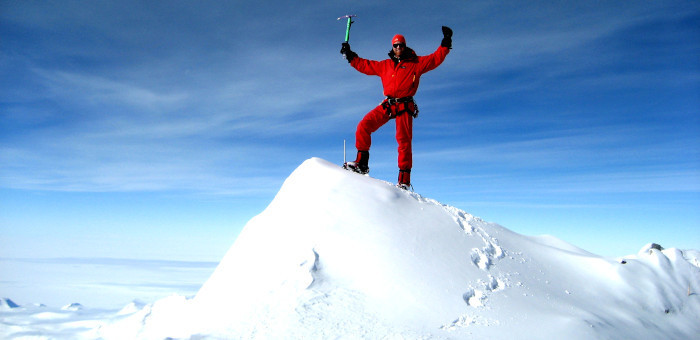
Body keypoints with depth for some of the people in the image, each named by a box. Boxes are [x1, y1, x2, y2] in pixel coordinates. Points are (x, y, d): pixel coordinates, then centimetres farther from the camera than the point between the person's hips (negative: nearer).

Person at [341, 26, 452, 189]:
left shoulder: (416, 63, 11)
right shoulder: (384, 65, 21)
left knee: (404, 140, -10)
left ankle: (404, 179, -6)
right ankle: (362, 163, -4)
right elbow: (365, 65, 26)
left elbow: (436, 58, 6)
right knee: (363, 126, -13)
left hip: (405, 106, -3)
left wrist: (446, 43, -2)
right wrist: (349, 55, 24)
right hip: (387, 104, 4)